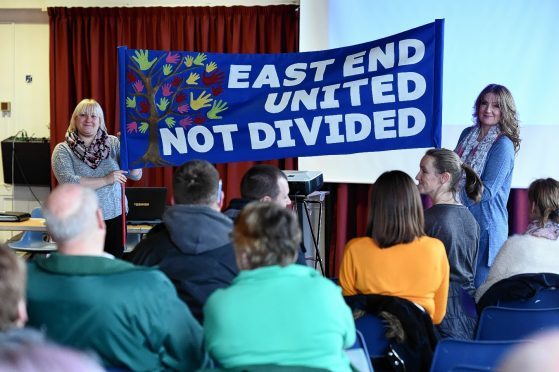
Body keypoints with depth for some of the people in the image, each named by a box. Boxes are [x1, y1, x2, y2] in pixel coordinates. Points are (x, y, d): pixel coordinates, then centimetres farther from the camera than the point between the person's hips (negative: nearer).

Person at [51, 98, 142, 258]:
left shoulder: (113, 143, 3)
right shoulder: (63, 150, -2)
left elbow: (136, 175, -2)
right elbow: (68, 182, -17)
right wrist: (106, 180, -18)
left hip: (115, 218, 2)